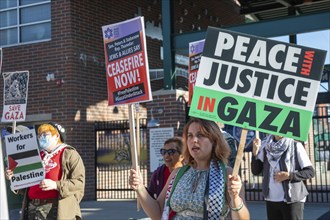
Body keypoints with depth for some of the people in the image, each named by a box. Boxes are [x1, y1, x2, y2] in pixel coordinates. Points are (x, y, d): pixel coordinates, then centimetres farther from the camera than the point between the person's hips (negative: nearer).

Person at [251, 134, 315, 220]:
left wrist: (289, 176, -19)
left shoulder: (295, 146, -7)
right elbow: (255, 171, 2)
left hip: (292, 199, -4)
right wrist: (255, 151, -11)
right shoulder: (266, 145, 4)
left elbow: (310, 172, -7)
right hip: (271, 200, 4)